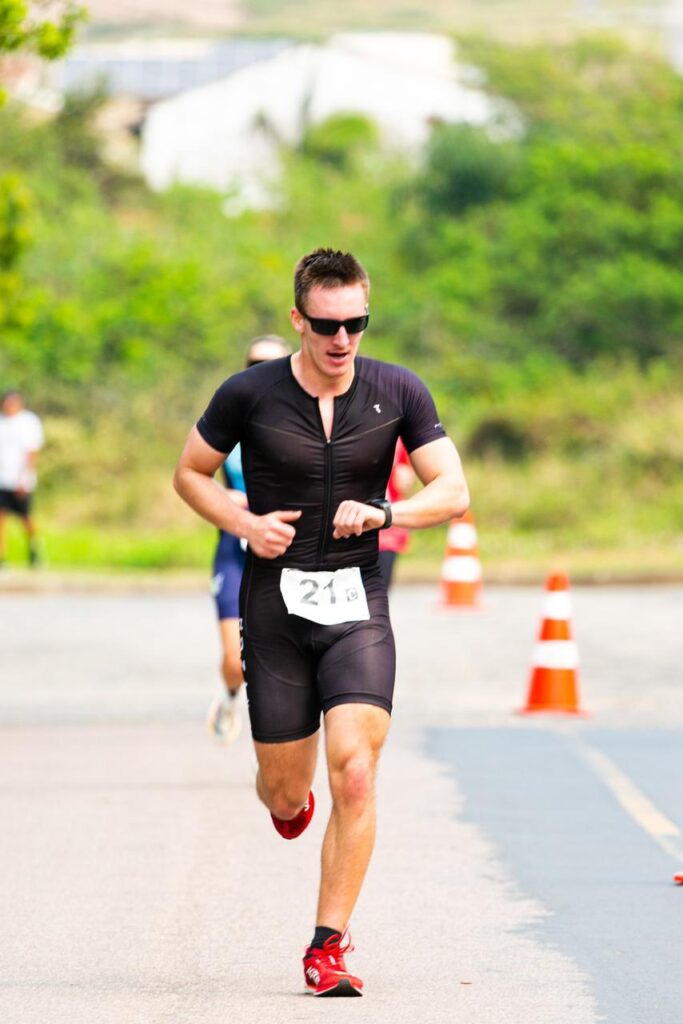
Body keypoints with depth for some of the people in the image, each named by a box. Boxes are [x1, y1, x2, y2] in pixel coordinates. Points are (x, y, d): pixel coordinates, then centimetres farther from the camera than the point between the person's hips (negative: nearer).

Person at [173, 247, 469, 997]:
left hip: (358, 605, 0)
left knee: (354, 778, -15)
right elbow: (190, 473, 7)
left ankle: (328, 948, -6)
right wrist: (246, 524, -10)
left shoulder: (398, 393, -3)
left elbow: (453, 491, -1)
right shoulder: (249, 394, -6)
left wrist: (383, 513, -19)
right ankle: (285, 797, 46)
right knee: (286, 795, 6)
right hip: (276, 605, 0)